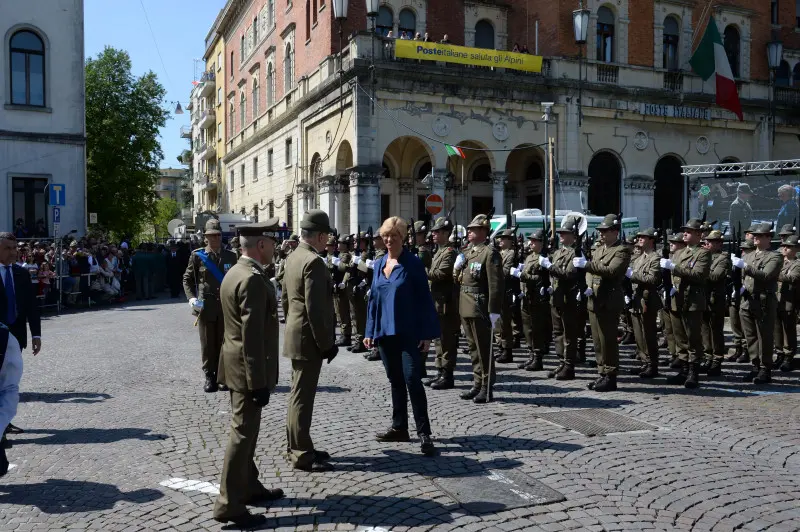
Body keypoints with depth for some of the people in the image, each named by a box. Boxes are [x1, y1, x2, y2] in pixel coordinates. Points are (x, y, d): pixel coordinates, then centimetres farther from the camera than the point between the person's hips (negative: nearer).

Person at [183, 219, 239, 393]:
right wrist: (191, 297, -8)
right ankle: (210, 377, 15)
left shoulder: (231, 256, 8)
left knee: (223, 343, 6)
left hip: (226, 307, 1)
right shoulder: (197, 256, 2)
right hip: (205, 306, -1)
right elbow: (187, 279, 6)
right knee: (208, 344, 5)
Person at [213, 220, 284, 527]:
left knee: (245, 430, 19)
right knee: (242, 433, -3)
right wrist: (259, 382, -23)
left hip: (236, 365, 10)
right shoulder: (253, 279, -22)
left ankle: (249, 487, 32)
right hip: (247, 368, -10)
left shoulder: (234, 273, 11)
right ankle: (229, 505, 5)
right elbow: (253, 337, -25)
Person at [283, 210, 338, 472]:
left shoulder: (293, 257, 10)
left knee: (299, 394, 17)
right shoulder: (313, 261, -20)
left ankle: (297, 446, 28)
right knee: (303, 396, -2)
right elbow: (315, 308, -24)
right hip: (309, 338, -10)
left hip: (296, 335, 10)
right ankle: (302, 455, 6)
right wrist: (326, 343, -18)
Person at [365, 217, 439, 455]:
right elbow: (373, 298, 12)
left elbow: (424, 299, -8)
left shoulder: (413, 264, -7)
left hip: (408, 332, -5)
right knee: (395, 381, 13)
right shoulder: (379, 264, 9)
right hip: (385, 332, 6)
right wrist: (370, 331, 9)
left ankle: (424, 433, -2)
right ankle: (399, 428, 24)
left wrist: (427, 333, -13)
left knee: (412, 380, -8)